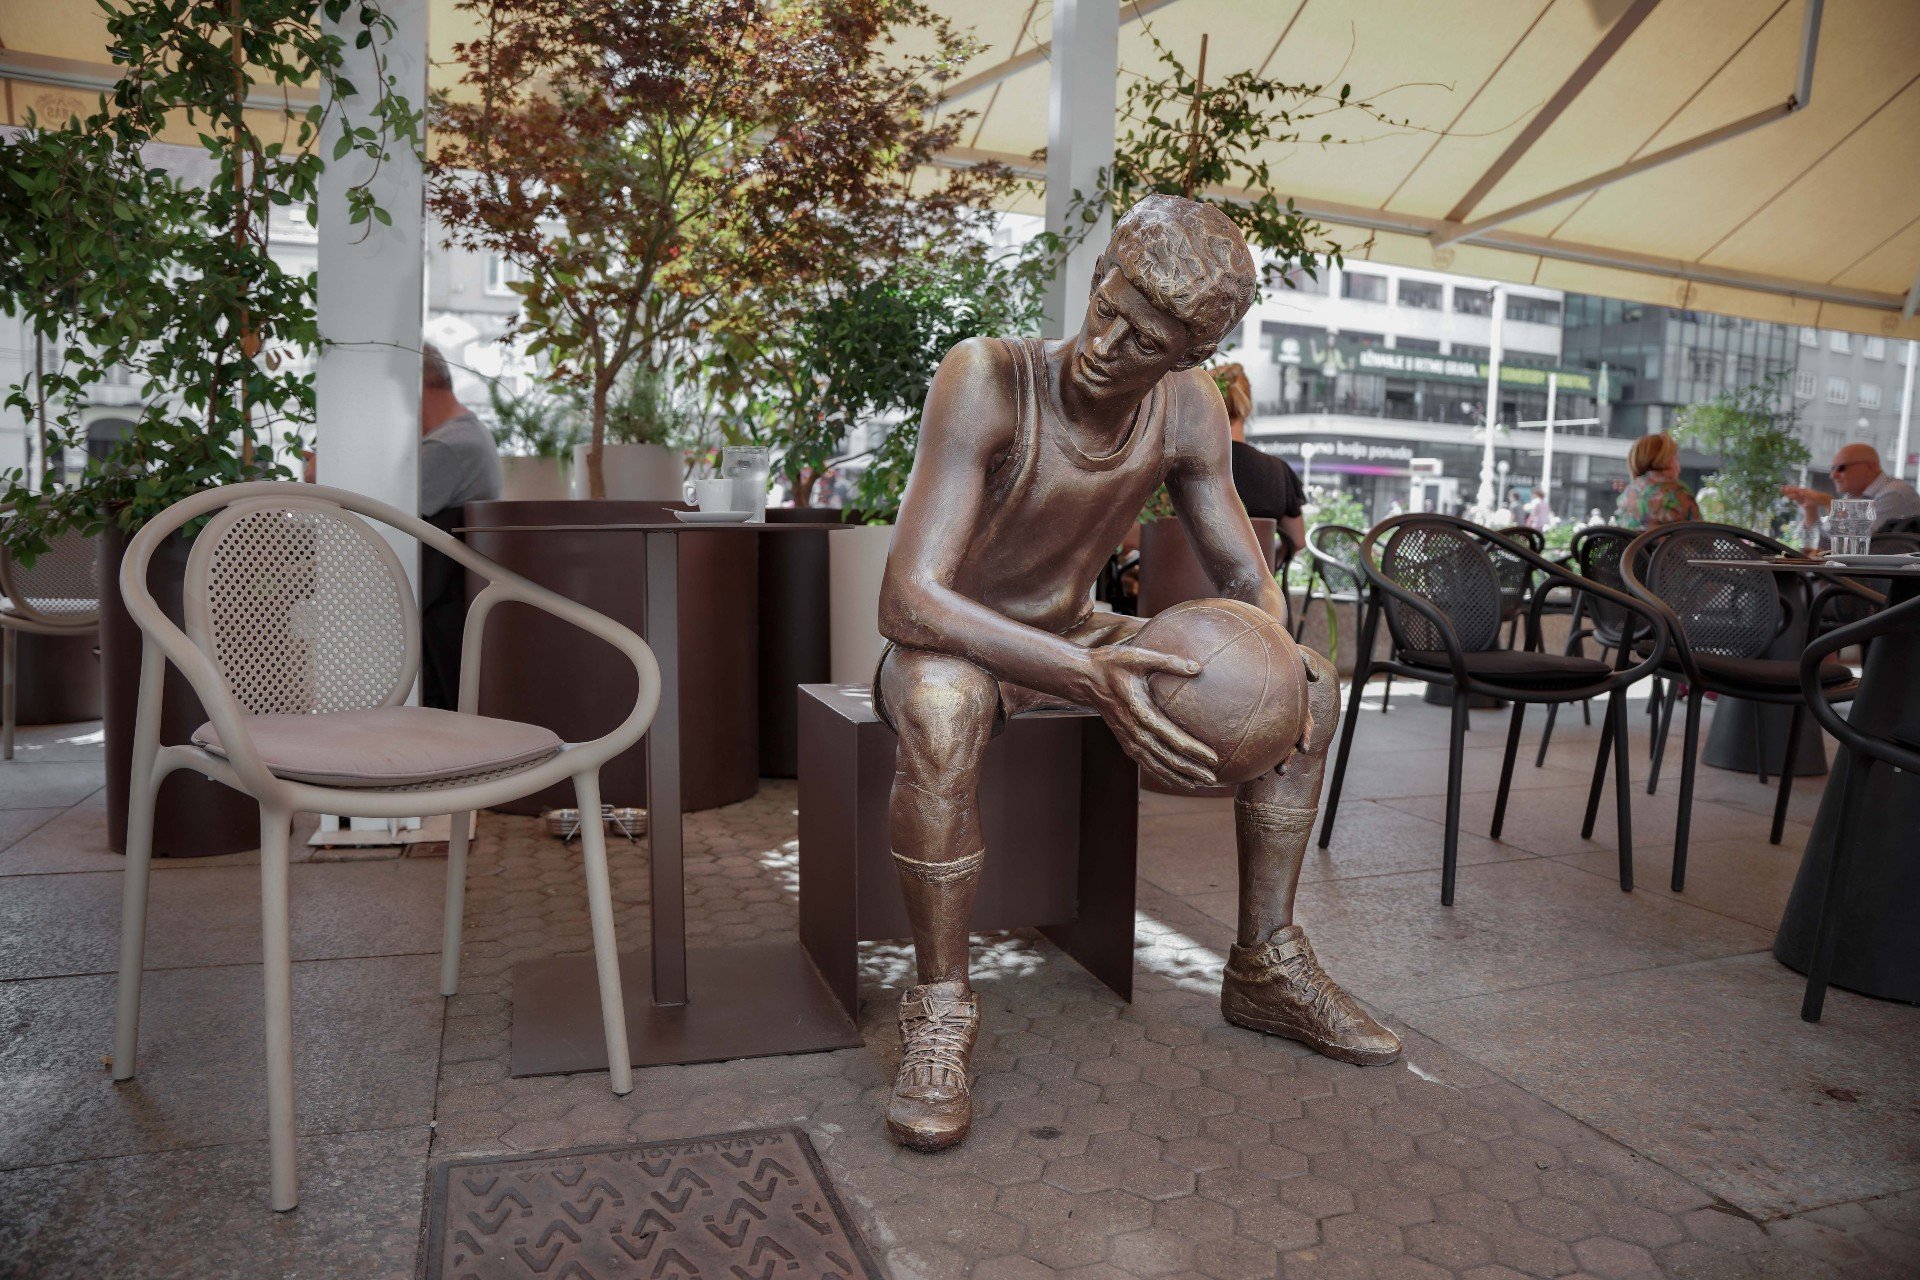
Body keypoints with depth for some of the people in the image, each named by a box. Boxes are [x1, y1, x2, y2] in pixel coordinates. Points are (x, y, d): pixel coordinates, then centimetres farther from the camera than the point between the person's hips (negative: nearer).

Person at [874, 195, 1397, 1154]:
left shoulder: (1189, 409, -9)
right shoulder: (986, 377, -27)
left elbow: (1247, 578, 2)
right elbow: (907, 599, -36)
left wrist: (1274, 652, -23)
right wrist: (1088, 678, -48)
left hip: (1072, 637, 6)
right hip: (955, 646, -5)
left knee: (1311, 685, -5)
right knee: (942, 707, -43)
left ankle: (1265, 965, 6)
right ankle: (939, 1006, -21)